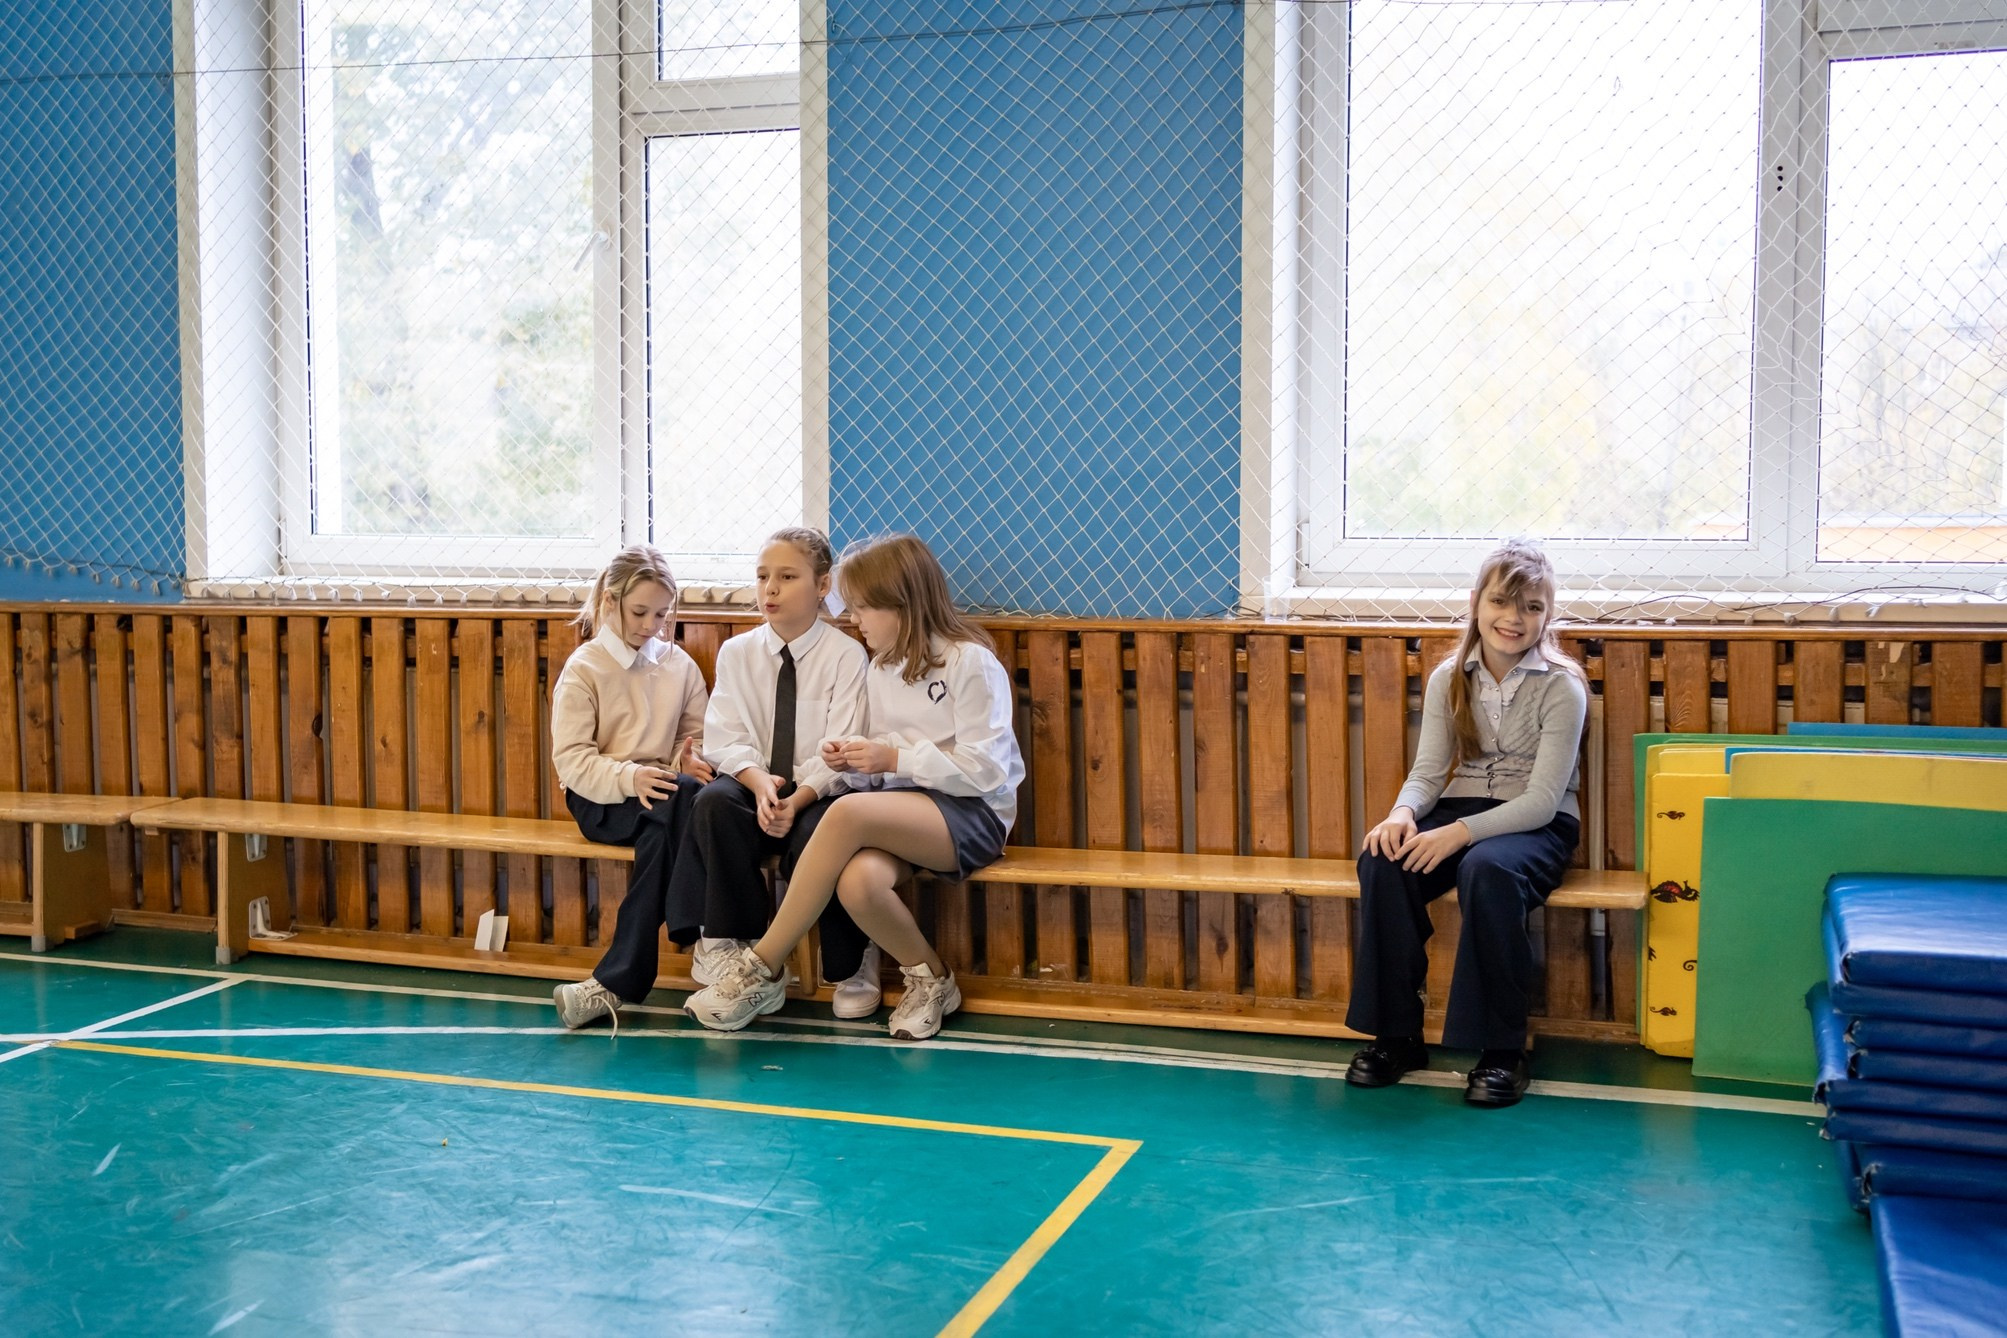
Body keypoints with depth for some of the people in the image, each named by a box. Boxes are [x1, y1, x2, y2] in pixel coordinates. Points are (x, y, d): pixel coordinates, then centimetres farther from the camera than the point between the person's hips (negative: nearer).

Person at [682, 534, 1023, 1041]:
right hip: (905, 811, 6)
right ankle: (928, 978, -4)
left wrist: (894, 759, -17)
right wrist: (855, 762, -5)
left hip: (973, 813, -6)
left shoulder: (970, 662, -8)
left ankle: (762, 968, -23)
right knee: (858, 881, -32)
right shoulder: (881, 669, 14)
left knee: (849, 811, -34)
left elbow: (986, 770, -13)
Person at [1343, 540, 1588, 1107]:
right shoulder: (1449, 678, 5)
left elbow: (1543, 798, -16)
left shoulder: (1562, 685, -9)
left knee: (1488, 869, -38)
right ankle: (1397, 1033, -13)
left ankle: (1501, 1048, -23)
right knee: (1382, 862, -26)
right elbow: (1429, 770, 2)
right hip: (1458, 810, 4)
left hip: (1537, 826, -4)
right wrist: (1403, 812, -22)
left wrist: (1461, 832, -29)